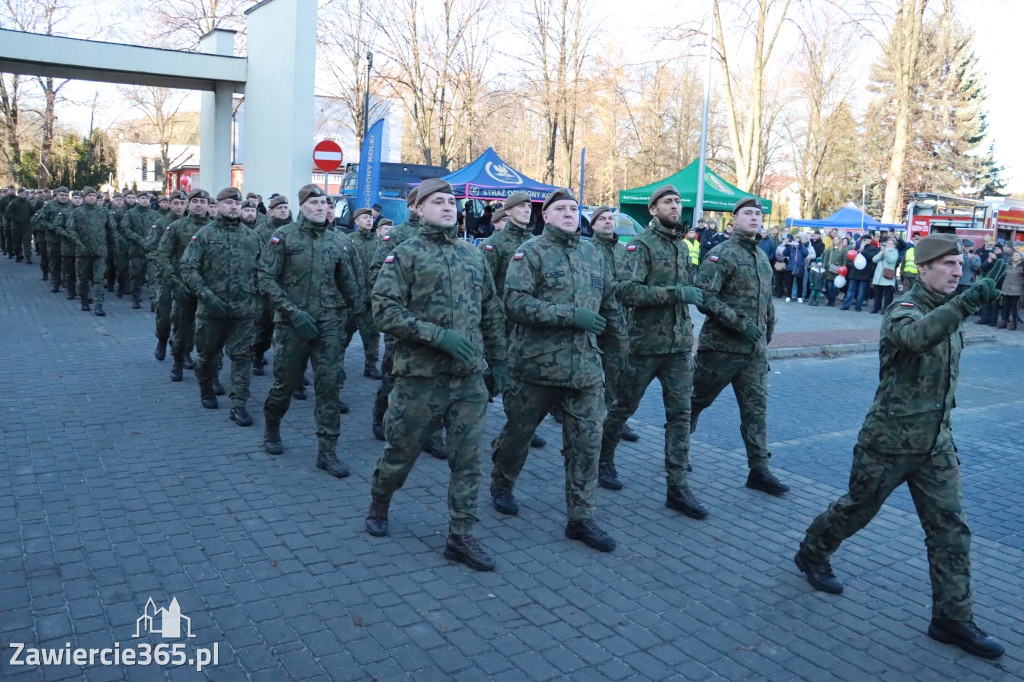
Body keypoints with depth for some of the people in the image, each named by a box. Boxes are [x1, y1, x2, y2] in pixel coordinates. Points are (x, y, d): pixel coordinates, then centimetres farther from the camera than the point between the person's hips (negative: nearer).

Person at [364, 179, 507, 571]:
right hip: (420, 376, -4)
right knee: (402, 450, 11)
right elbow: (385, 310, -15)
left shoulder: (474, 257, 12)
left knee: (467, 459, 4)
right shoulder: (405, 255, -4)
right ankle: (379, 504, 39)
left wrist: (498, 360, 15)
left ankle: (461, 537, 15)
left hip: (469, 377, 4)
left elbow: (492, 313, 18)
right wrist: (438, 335, -22)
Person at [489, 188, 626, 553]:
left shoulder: (593, 254, 14)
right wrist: (571, 315, -21)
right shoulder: (531, 252, -5)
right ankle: (501, 484, 39)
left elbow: (610, 305, 22)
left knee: (587, 440, 1)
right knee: (518, 431, 12)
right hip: (536, 364, -4)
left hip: (586, 367, 4)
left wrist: (620, 347, 23)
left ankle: (581, 518, 10)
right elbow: (515, 303, -18)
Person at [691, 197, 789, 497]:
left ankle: (759, 470, 12)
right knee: (696, 401, 8)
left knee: (756, 409, 5)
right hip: (721, 347, -6)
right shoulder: (722, 254, -10)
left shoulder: (763, 258, 15)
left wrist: (766, 336, 19)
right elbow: (703, 296, -21)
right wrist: (741, 324, -22)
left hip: (755, 351, 7)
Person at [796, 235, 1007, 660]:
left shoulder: (948, 311, 8)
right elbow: (916, 335, -43)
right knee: (859, 507, 11)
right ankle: (812, 554, 36)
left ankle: (952, 618, 10)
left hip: (936, 441, 7)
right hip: (890, 438, -6)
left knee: (950, 527, 2)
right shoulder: (904, 310, -16)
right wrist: (967, 302, -54)